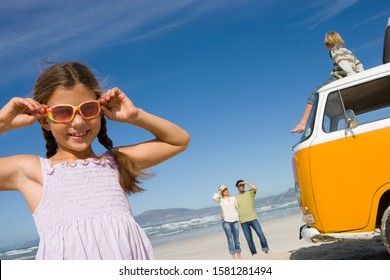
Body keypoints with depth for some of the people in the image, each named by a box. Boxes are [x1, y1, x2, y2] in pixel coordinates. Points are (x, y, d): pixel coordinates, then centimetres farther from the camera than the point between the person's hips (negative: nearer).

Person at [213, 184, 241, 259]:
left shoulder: (233, 198, 12)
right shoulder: (220, 200, 2)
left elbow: (237, 208, 19)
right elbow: (214, 197, -19)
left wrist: (237, 216, 12)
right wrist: (219, 192, -6)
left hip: (235, 220, 3)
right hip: (226, 221, -3)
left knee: (237, 239, 7)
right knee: (230, 240, -5)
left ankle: (239, 256, 14)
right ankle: (234, 257, -4)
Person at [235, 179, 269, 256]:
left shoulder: (250, 193, 8)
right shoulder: (235, 198, 11)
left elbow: (255, 188, -13)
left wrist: (246, 182, -6)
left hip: (253, 218, -1)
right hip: (243, 221, 1)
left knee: (260, 234, -11)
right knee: (249, 239, 3)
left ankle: (266, 250, -2)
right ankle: (254, 254, 11)